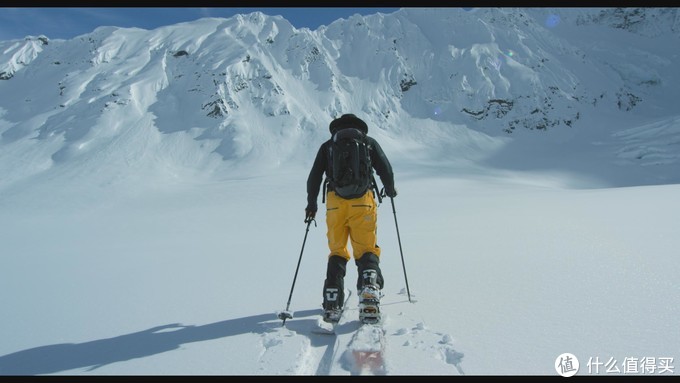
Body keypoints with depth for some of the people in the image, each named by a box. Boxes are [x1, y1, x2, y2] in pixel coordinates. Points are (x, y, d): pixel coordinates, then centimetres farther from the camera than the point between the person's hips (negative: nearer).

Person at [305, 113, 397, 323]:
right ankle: (370, 289, -20)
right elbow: (385, 169, 9)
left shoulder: (327, 146, 18)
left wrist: (311, 204, 23)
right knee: (367, 250, 5)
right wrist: (390, 189, 27)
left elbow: (314, 177, 13)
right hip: (363, 201, -1)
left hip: (335, 202, 1)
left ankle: (332, 304, 3)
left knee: (337, 252, 11)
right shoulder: (369, 142, 16)